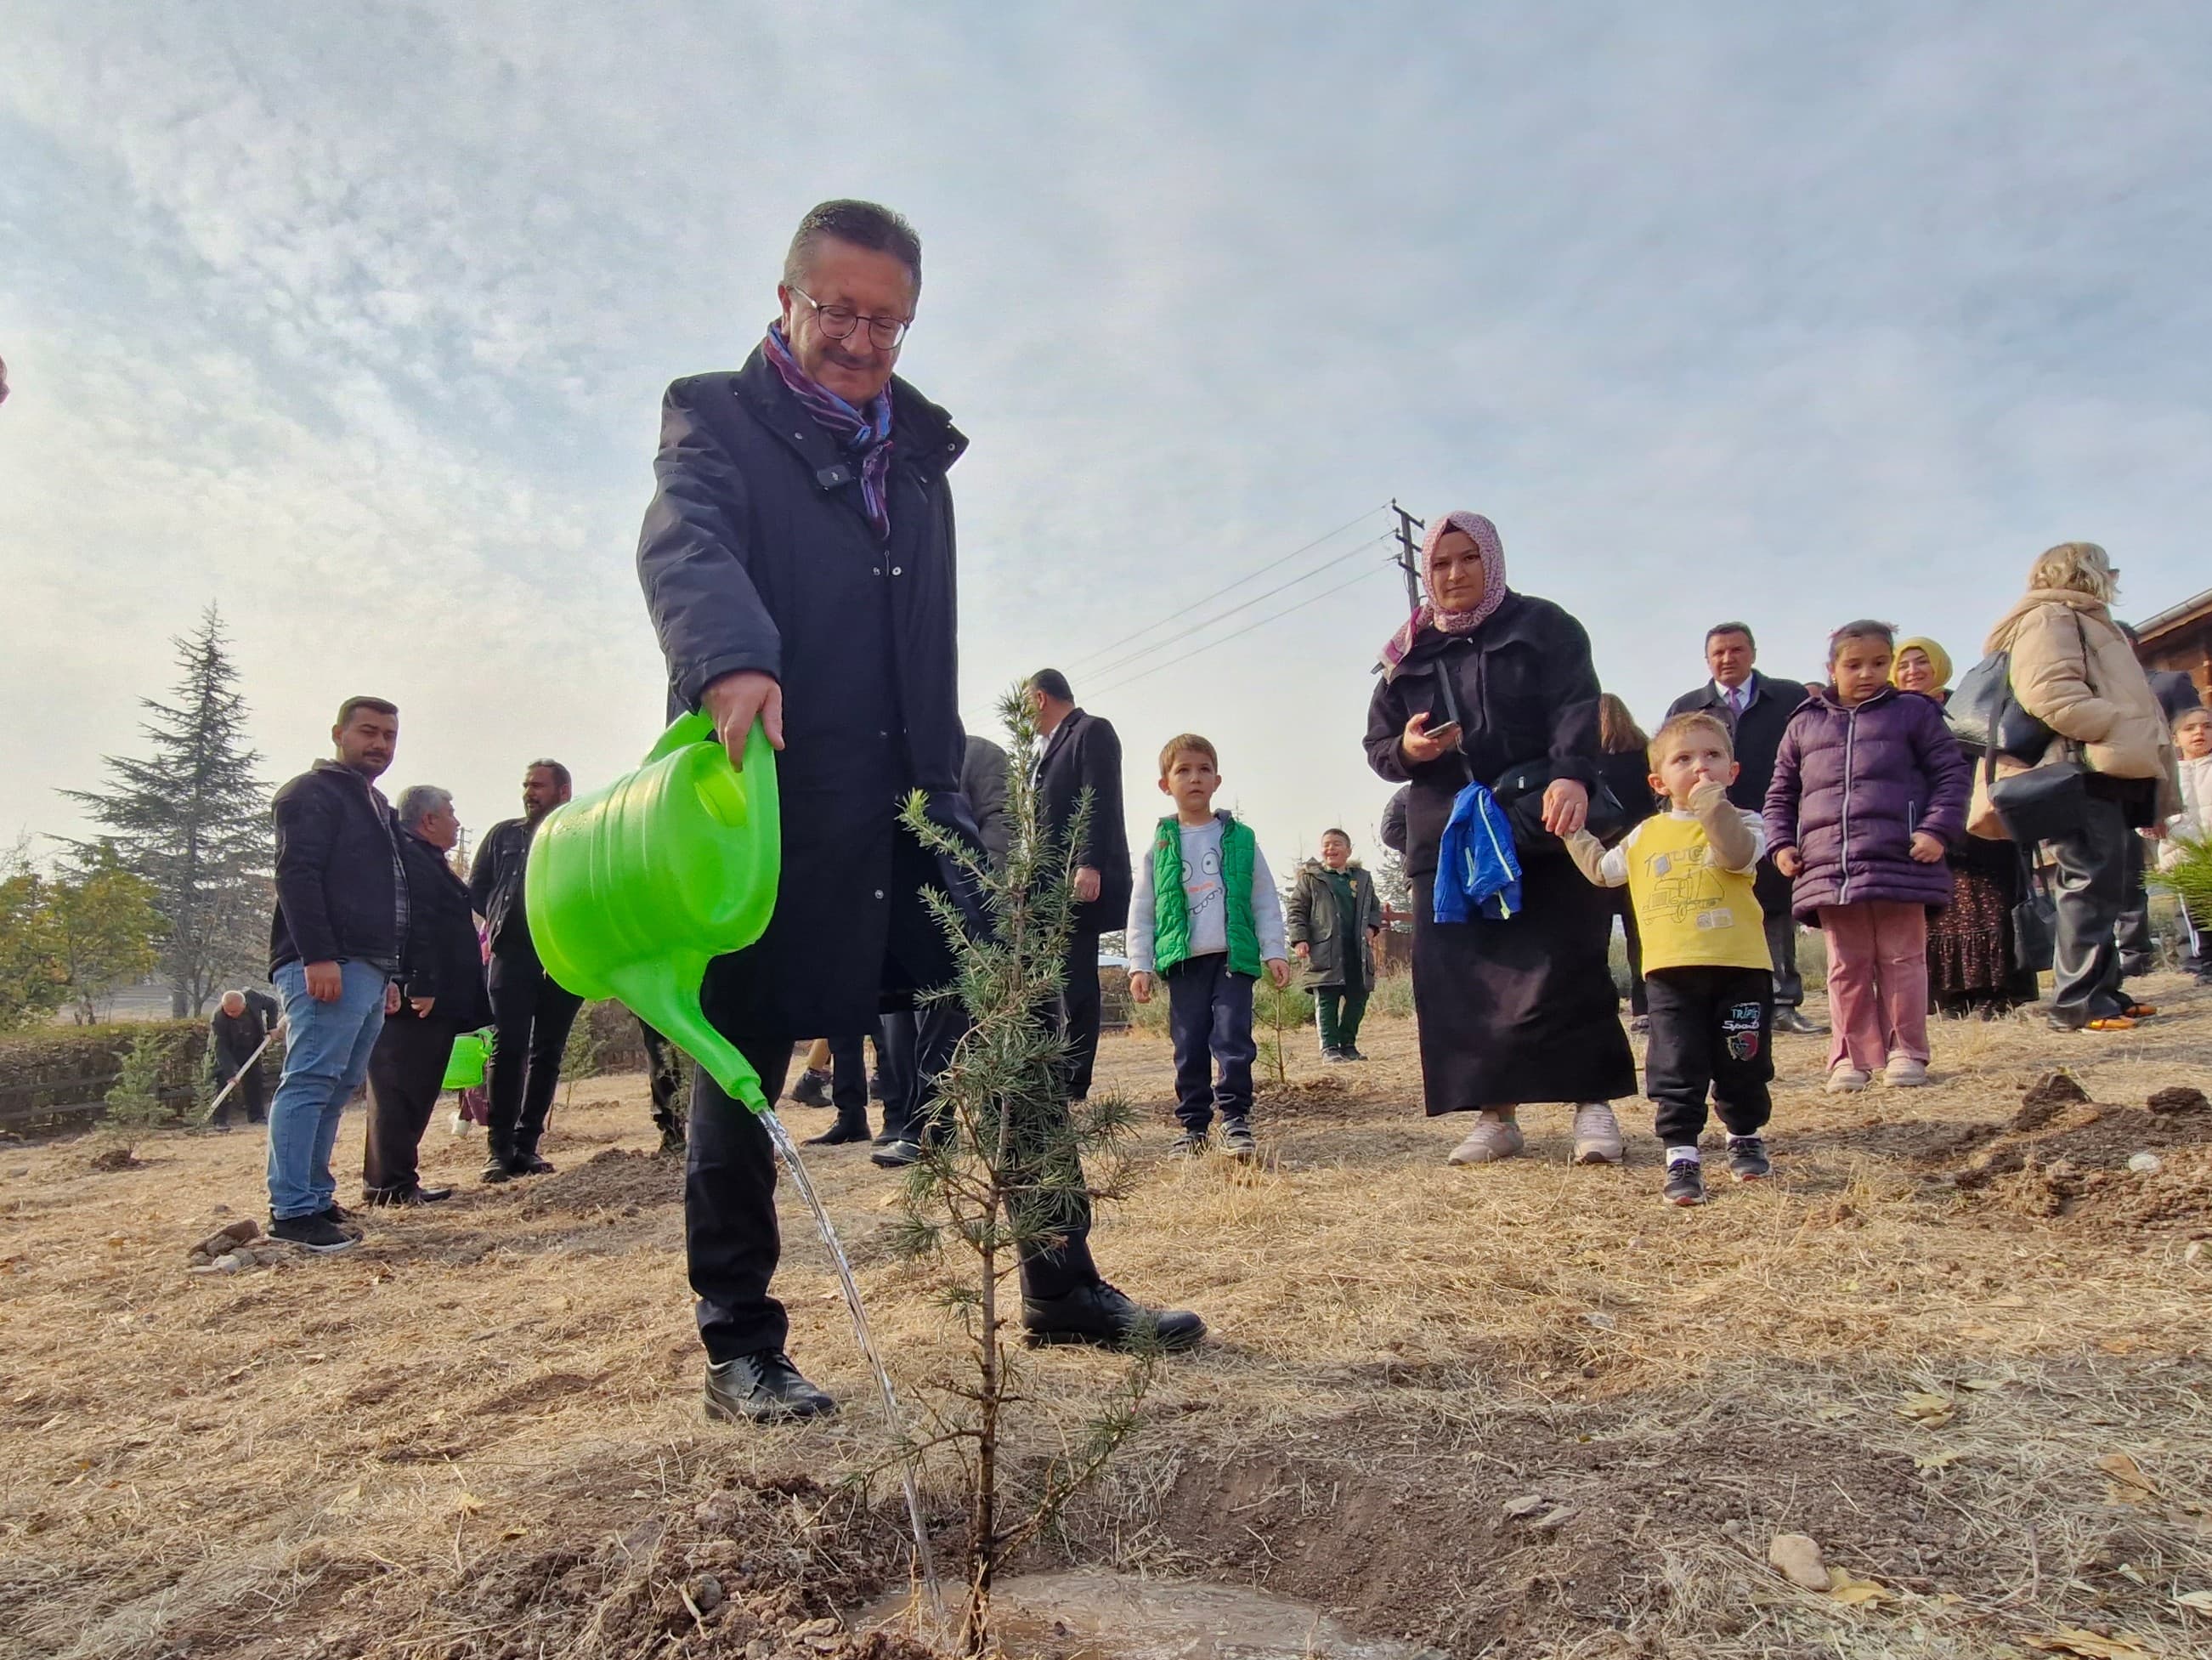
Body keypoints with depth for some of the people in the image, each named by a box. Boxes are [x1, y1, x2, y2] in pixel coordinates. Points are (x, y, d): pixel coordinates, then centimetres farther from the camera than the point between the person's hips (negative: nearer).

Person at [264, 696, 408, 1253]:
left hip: (370, 971, 9)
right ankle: (293, 1211, -12)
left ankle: (315, 1196, 15)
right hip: (327, 967, -9)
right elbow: (297, 876, -14)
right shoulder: (312, 794, -2)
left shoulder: (377, 806, 26)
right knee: (310, 1080, -12)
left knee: (338, 1087, 9)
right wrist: (318, 957, -23)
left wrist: (390, 974, 23)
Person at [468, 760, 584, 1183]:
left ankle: (527, 1145, 11)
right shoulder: (503, 835, 13)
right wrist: (503, 919, 2)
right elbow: (476, 890, 14)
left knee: (548, 1052, 4)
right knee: (508, 1047, -8)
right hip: (513, 955, 0)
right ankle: (499, 1148, -4)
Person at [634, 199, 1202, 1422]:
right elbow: (684, 548, -17)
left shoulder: (917, 448, 22)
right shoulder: (716, 417, 5)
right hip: (768, 791, -5)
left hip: (907, 795, 5)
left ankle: (1063, 1287, 15)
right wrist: (732, 663, -38)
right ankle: (739, 1349, 15)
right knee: (741, 1061, 1)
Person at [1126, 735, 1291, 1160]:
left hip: (1234, 957, -1)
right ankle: (1194, 1126, 15)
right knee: (1189, 1048, 4)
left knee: (1233, 1040, -9)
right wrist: (1140, 966, 2)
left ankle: (1236, 1121, 2)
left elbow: (1266, 900, 8)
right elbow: (1140, 912, 8)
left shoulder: (1240, 838, 7)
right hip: (1183, 962, 1)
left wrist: (1274, 952, 1)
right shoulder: (1160, 845, 7)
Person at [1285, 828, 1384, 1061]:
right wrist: (1299, 939, -10)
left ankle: (1348, 1044, 17)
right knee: (1327, 999, -5)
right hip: (1325, 950, -4)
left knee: (1358, 998, 6)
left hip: (1357, 949, 4)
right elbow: (1295, 910, 2)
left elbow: (1375, 907, 24)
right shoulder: (1310, 878, 5)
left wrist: (1372, 926, 4)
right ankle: (1329, 1047, 0)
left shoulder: (1362, 878, 16)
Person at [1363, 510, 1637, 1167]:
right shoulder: (1408, 656, 15)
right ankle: (1496, 1114, 9)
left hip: (1546, 831, -3)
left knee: (1566, 970, -3)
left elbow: (1577, 709, -10)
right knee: (1461, 980, -1)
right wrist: (1407, 750, -10)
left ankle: (1593, 1105, 9)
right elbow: (1376, 746, 15)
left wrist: (1572, 776, -30)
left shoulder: (1543, 627, 5)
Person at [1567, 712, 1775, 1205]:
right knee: (1676, 1070, -1)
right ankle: (1681, 1154, 5)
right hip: (1671, 972, 2)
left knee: (1743, 1066, 11)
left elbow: (1738, 854, -23)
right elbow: (1603, 870, 26)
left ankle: (1746, 1137, 34)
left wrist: (1711, 801, -29)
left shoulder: (1741, 823, 1)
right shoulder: (1645, 837, 11)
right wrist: (1574, 832, 20)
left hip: (1739, 968, -2)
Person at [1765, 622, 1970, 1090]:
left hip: (1901, 863, -2)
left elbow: (1951, 774, 5)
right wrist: (1781, 844, 6)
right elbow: (1780, 793, 18)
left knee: (1901, 959, 4)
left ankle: (1906, 1051, 13)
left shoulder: (1914, 712, 9)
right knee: (1847, 966, 6)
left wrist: (1937, 831, -8)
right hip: (1829, 868, 2)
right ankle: (1852, 1056, 11)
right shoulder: (1804, 725, 14)